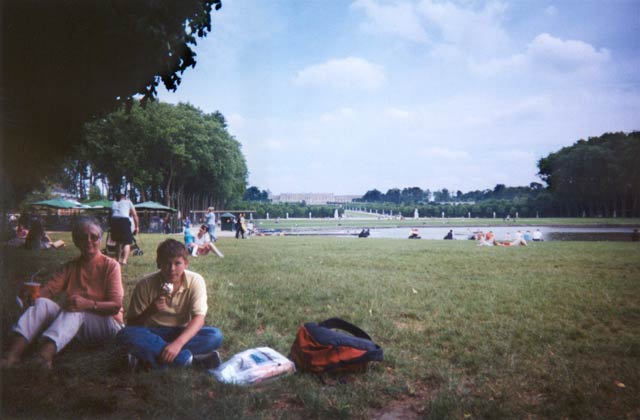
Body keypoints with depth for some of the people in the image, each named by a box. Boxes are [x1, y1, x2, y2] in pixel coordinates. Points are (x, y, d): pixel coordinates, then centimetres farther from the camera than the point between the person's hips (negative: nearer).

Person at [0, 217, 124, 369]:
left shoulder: (110, 266, -6)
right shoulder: (70, 267, 11)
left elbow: (116, 306, -15)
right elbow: (49, 289, -6)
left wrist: (87, 304, -33)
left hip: (106, 324, -5)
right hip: (74, 322, 5)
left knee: (74, 311, -34)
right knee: (42, 303, -19)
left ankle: (44, 356, -55)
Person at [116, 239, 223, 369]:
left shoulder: (195, 281, -14)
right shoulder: (145, 284, -14)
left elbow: (199, 318, -21)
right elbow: (131, 323, -8)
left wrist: (178, 343, -37)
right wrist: (150, 311, -30)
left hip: (182, 334, 0)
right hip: (153, 334, 0)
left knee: (215, 336, -28)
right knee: (125, 335, -30)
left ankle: (148, 354, -25)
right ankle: (186, 357, -31)